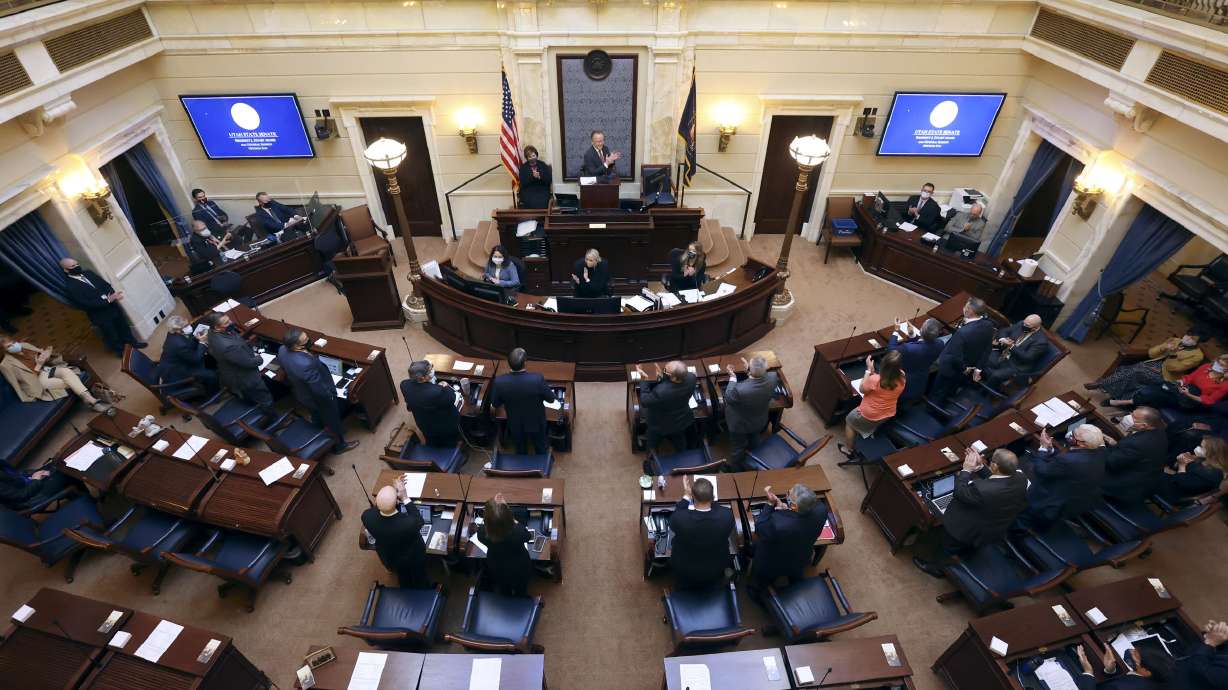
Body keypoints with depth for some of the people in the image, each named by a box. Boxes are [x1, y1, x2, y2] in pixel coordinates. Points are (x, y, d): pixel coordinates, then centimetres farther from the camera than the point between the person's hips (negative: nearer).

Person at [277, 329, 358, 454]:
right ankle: (339, 445, 47)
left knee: (317, 417, 35)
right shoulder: (306, 364, -46)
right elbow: (319, 389, -32)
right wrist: (331, 395, -11)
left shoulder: (282, 350, -21)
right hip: (320, 398, -7)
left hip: (301, 394, 7)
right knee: (332, 422, 22)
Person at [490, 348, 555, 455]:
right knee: (541, 448, 29)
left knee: (521, 450, 31)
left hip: (515, 424, 2)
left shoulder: (499, 381, -30)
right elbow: (551, 399, -17)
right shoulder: (537, 379, -35)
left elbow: (495, 404, -11)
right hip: (536, 423, -1)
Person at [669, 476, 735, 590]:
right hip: (715, 570, 1)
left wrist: (686, 495, -8)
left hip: (685, 571, -1)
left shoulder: (680, 518, -35)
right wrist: (709, 496, -6)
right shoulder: (727, 515, -31)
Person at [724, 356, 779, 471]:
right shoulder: (773, 377, -31)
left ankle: (737, 471, 50)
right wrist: (749, 369, -8)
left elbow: (728, 398, -22)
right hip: (760, 422, 5)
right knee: (753, 443, 36)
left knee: (737, 449, 25)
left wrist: (732, 377, -17)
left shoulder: (740, 389, -46)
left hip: (740, 425, -5)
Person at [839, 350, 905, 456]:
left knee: (849, 420, 26)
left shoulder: (875, 379, -36)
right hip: (888, 415, 5)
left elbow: (862, 389, -15)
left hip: (869, 416, -5)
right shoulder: (902, 378, -19)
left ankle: (848, 449, 38)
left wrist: (869, 369, -17)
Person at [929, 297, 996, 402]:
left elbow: (955, 357, -34)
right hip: (970, 368, 7)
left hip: (952, 368, -7)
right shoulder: (989, 325, -17)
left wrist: (963, 369, -14)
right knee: (950, 391, 33)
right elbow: (987, 349, -3)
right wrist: (978, 367, 7)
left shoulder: (963, 332, -42)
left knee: (937, 394, 21)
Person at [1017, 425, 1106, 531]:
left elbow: (1041, 471, -22)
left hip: (1064, 507, -8)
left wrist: (1044, 447, -13)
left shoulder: (1068, 461, -38)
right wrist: (1050, 448, -6)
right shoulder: (1100, 452, -11)